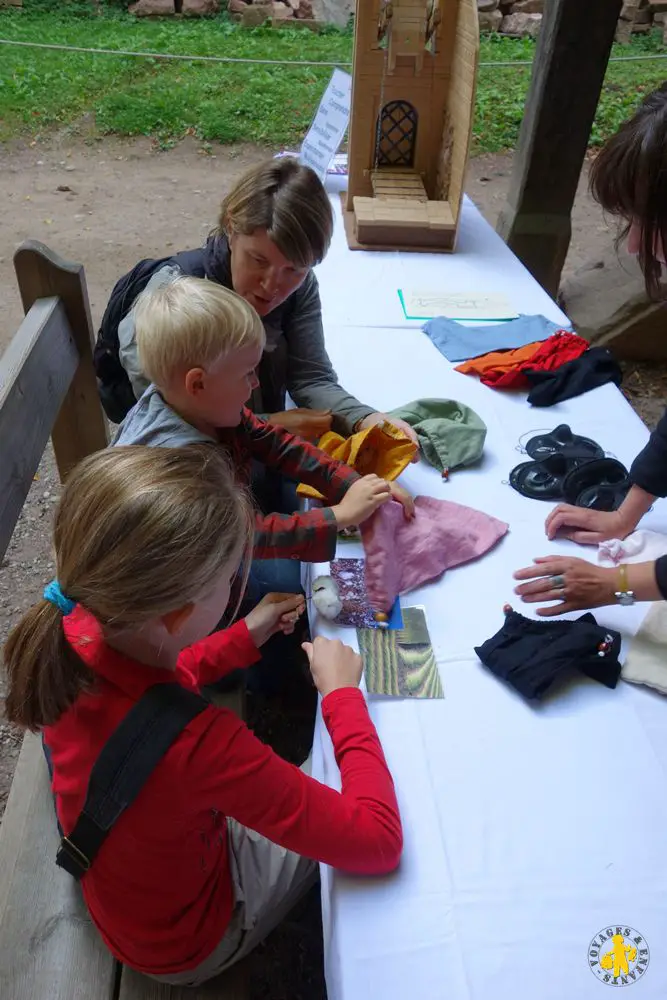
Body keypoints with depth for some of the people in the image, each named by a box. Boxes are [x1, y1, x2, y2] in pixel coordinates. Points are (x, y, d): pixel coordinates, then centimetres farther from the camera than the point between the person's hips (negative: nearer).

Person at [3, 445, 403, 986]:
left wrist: (243, 639, -4)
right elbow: (379, 841, -37)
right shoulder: (196, 742, -48)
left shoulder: (73, 634, -26)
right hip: (181, 941, -5)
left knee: (308, 790, 20)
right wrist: (343, 692, -26)